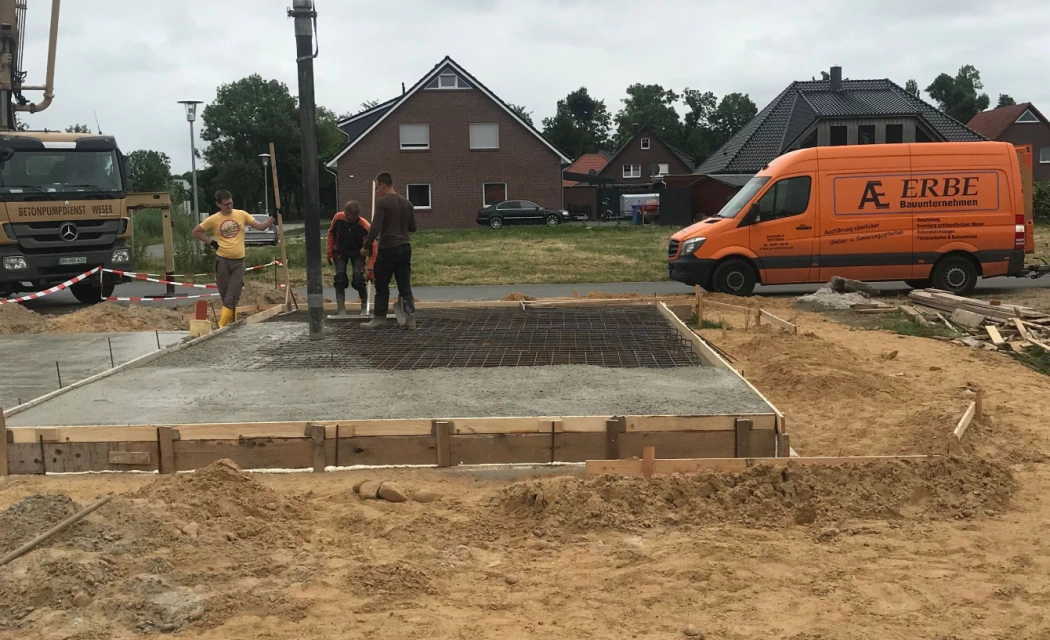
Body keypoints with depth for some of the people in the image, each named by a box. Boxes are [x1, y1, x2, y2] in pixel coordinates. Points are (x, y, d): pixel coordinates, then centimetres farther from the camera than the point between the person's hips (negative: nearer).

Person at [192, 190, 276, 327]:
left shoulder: (241, 215, 2)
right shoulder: (213, 219, -1)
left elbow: (261, 226, 1)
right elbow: (196, 231, 8)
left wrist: (273, 217, -14)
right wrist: (211, 243, -1)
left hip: (239, 261, 1)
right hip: (222, 260, -1)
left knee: (232, 297, -3)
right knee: (225, 296, 6)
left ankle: (222, 326, 1)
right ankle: (232, 323, 18)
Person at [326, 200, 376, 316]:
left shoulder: (365, 226, -33)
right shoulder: (338, 218, -26)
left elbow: (373, 248, -28)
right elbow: (331, 233, -4)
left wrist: (371, 269, -33)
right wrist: (330, 252, -4)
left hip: (357, 252, -2)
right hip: (340, 251, 2)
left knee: (358, 279, -14)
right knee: (340, 279, -8)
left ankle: (364, 306, 9)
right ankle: (341, 309, -2)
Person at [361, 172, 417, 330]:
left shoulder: (382, 202, -10)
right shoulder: (406, 202, 11)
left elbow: (375, 228, -17)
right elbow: (413, 227, 16)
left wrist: (366, 247, -7)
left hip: (388, 249, -6)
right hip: (404, 248, 6)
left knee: (382, 286, 6)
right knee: (405, 286, 6)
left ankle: (379, 318, 12)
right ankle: (410, 317, -3)